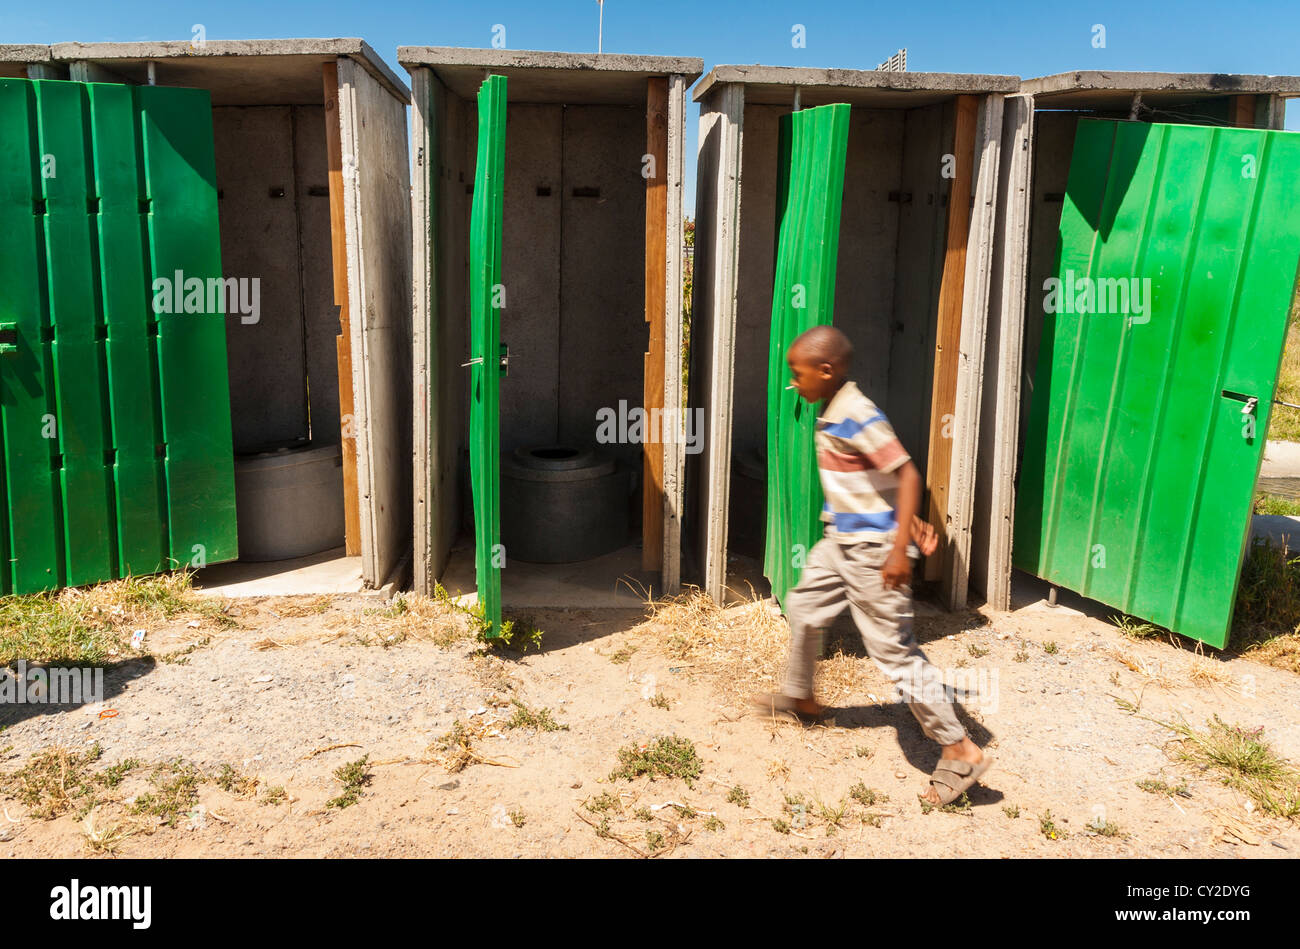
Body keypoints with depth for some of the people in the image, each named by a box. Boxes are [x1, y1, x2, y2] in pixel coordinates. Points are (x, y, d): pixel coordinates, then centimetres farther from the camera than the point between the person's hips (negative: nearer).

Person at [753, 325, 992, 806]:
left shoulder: (858, 417, -22)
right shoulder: (833, 415, 8)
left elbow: (906, 474, -24)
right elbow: (885, 476, 14)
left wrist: (898, 548, -26)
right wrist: (910, 520, 11)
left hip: (871, 550, -10)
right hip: (840, 542, 10)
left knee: (894, 649, -5)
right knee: (802, 608, 23)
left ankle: (960, 751, 4)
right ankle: (799, 697, 46)